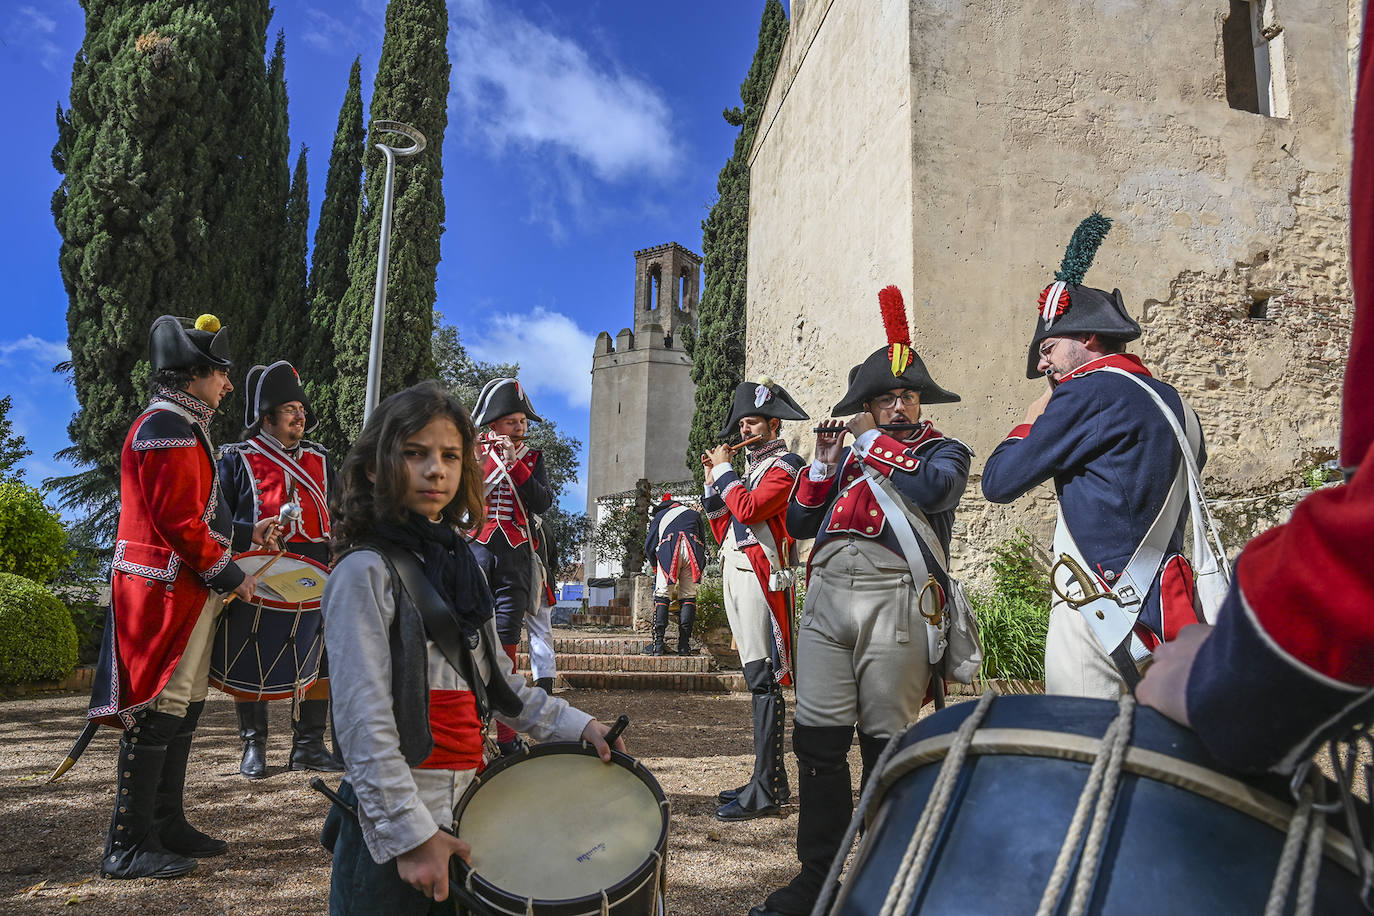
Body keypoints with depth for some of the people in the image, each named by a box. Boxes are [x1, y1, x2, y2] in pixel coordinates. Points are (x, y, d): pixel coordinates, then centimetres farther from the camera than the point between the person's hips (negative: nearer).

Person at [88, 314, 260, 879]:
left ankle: (167, 826, 24)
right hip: (167, 591, -11)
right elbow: (180, 520, -21)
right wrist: (229, 575, -14)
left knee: (183, 707, 15)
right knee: (159, 712, -6)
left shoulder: (182, 428, 19)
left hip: (186, 589, 11)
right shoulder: (167, 428, -14)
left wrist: (221, 574, 15)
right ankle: (129, 845, 2)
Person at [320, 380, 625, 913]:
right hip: (392, 829, -7)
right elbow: (364, 723, -19)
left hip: (465, 809, 7)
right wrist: (411, 834, -21)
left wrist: (575, 725, 9)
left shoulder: (461, 566, 9)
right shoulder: (365, 572, -14)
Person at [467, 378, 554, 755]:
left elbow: (543, 503, -3)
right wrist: (493, 459, -13)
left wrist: (514, 464, -11)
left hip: (515, 557, 2)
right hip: (473, 552, -1)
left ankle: (506, 734, 10)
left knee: (506, 642, 3)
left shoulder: (531, 458, 11)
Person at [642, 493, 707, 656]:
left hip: (668, 550, -1)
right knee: (688, 597, 5)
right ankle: (684, 645, 1)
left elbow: (649, 545, 18)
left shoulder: (659, 516, 26)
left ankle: (657, 643, -5)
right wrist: (700, 566, 31)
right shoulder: (694, 514, 31)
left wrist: (655, 567, 29)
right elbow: (703, 541, 25)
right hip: (693, 551, 1)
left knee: (662, 596, 2)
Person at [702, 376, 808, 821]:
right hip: (734, 574, 9)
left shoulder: (784, 467, -4)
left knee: (764, 680, -11)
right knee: (758, 679, 10)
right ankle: (772, 780, 17)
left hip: (759, 576, -9)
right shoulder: (749, 470, 23)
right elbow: (724, 529, 20)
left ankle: (765, 792, -10)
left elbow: (748, 510, -20)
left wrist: (725, 470, -6)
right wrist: (713, 481, 14)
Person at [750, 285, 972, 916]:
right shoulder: (846, 456, 23)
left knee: (886, 743, 1)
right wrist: (824, 462, 6)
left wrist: (871, 438, -3)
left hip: (893, 598, -3)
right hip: (826, 597, 4)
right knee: (817, 736, 1)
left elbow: (930, 487, -12)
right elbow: (798, 524, 18)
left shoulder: (943, 450, 13)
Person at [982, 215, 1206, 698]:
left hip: (1100, 610, -8)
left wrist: (1032, 420, 9)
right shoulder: (1176, 404, 14)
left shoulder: (1088, 392, -10)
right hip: (1155, 611, 9)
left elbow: (998, 482, -9)